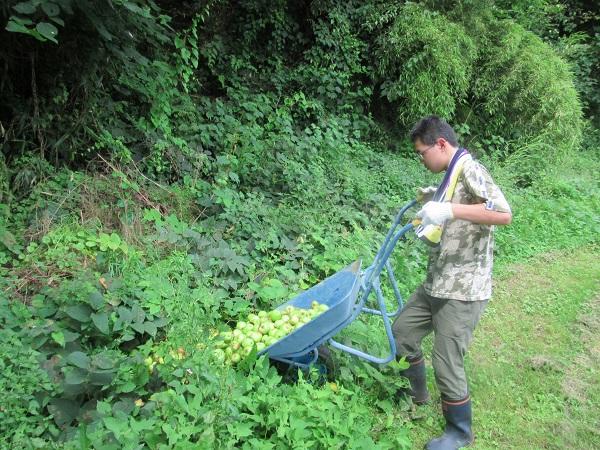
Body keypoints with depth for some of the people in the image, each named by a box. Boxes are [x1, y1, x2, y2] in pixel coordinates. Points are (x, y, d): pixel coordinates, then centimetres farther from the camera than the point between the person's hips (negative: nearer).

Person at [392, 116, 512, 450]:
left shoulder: (468, 168, -15)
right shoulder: (452, 175, 13)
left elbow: (504, 214, -29)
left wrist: (449, 210, -34)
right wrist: (433, 201, 14)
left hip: (463, 289, -10)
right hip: (437, 282, 10)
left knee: (447, 362, -2)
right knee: (402, 331, 18)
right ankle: (417, 392, 40)